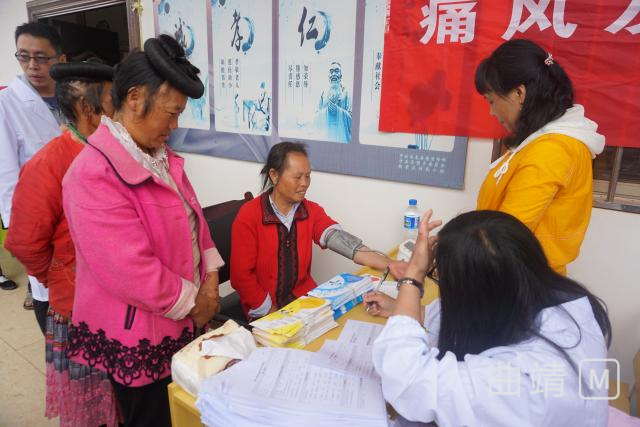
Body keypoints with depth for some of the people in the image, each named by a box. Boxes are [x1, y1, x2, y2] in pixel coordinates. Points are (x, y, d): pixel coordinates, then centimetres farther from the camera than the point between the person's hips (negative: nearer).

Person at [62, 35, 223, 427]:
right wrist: (193, 300, -15)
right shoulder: (95, 175, -25)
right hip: (138, 337, -8)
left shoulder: (161, 155, 4)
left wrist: (210, 279, -1)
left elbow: (193, 219, 10)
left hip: (180, 321, 8)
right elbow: (131, 273, -28)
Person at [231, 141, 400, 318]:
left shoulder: (312, 211, -1)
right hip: (266, 311, -4)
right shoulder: (249, 216, -12)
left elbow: (339, 239, -20)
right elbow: (241, 275, -11)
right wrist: (273, 312, -15)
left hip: (303, 298, 4)